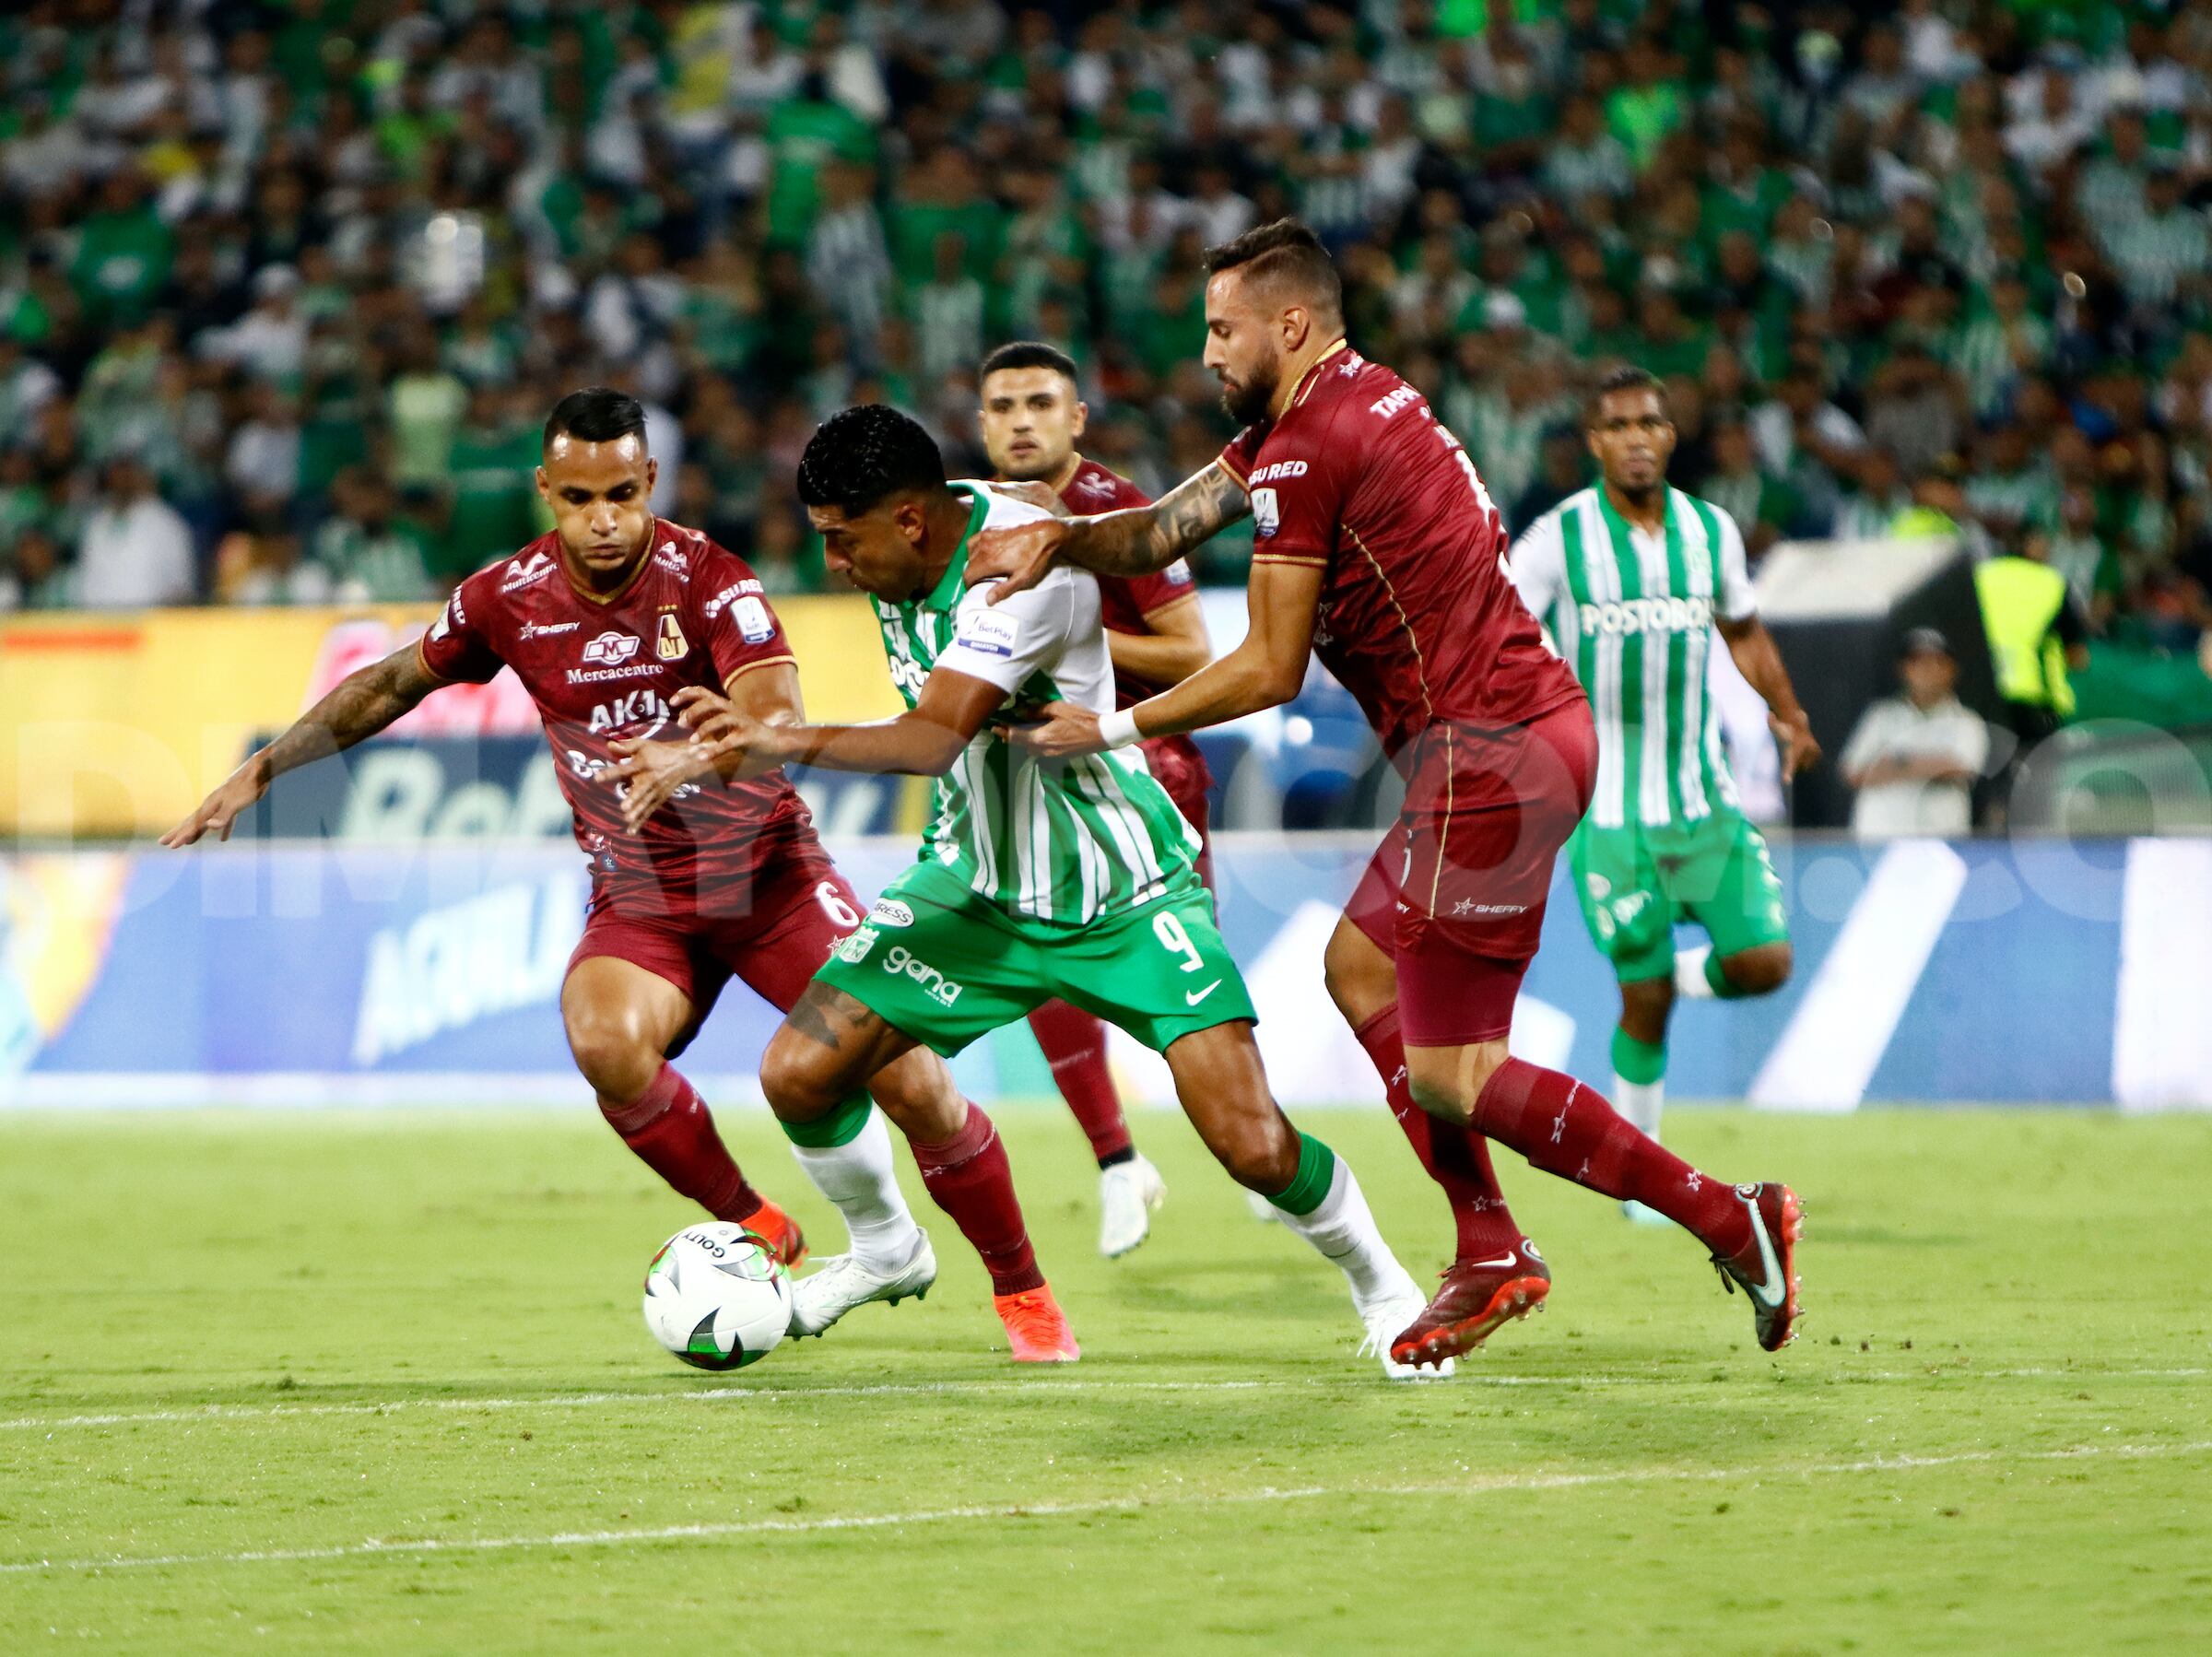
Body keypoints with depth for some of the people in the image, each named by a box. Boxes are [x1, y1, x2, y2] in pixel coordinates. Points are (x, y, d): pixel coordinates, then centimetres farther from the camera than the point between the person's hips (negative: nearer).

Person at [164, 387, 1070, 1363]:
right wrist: (263, 771, 7)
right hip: (638, 896, 2)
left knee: (907, 1077, -13)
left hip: (766, 870, -2)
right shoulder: (508, 600, -7)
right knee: (606, 1043, -30)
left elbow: (778, 718, -34)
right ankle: (756, 1232, -5)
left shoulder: (705, 580, -19)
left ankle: (1021, 1288, 12)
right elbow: (392, 684, 11)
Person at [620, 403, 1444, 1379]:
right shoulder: (905, 551, -6)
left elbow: (935, 740, -40)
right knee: (798, 1074, -8)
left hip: (1122, 895, -6)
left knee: (1256, 1150, -15)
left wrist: (784, 743, -53)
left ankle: (1378, 1282, 15)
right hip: (974, 880, 6)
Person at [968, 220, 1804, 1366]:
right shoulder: (1349, 404, 16)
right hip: (1536, 725, 10)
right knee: (1361, 969, 20)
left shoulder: (1307, 448, -14)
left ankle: (1733, 1225, -6)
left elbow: (1270, 671, -11)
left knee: (1449, 1075, -6)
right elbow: (1170, 526, 16)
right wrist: (1062, 537, -3)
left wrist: (1113, 729, 0)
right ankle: (1491, 1253, 18)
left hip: (1489, 755, -10)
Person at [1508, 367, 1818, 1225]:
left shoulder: (1713, 532, 6)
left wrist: (1789, 716, 13)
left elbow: (1742, 630, 23)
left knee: (1764, 962, -8)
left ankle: (1687, 972, 26)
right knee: (1645, 1001, -4)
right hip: (1609, 807, -4)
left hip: (1705, 798, 4)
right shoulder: (1558, 538, -7)